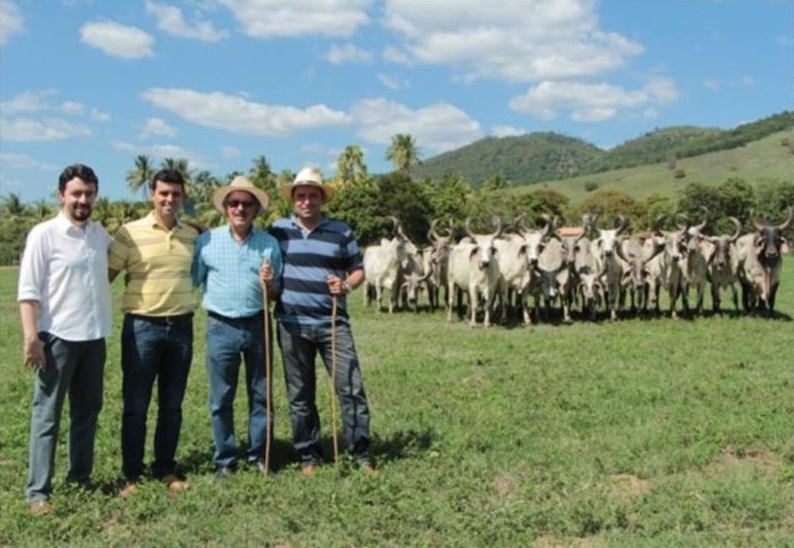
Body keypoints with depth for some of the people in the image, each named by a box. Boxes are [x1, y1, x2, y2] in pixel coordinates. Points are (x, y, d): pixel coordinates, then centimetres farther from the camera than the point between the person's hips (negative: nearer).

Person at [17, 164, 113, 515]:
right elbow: (28, 290, -11)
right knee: (47, 416, 0)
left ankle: (80, 478, 27)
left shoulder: (100, 234, 7)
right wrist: (31, 337, -18)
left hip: (94, 337, 6)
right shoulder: (43, 234, -9)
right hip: (58, 338, -6)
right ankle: (38, 490, 6)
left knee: (87, 411, 14)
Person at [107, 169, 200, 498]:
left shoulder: (193, 235, 7)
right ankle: (132, 475, 14)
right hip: (142, 326, -3)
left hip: (181, 326, 3)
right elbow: (105, 275, -3)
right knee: (135, 405, 4)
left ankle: (166, 470, 23)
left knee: (172, 405, 11)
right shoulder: (130, 233, -5)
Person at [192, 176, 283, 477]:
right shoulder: (207, 240, 0)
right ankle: (225, 461, 18)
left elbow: (277, 292, 10)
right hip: (221, 327, -1)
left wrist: (268, 284, -12)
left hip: (258, 325, 2)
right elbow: (192, 282, 3)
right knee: (221, 398, 5)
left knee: (261, 394, 10)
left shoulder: (269, 243, 4)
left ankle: (258, 455, 23)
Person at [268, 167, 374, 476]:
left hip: (333, 322, -1)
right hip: (292, 324, 1)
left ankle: (360, 452, 9)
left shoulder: (341, 232, 4)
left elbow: (359, 270, 8)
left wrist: (347, 285, -13)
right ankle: (308, 456, 21)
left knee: (351, 387, -3)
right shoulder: (277, 231, 6)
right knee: (300, 394, 9)